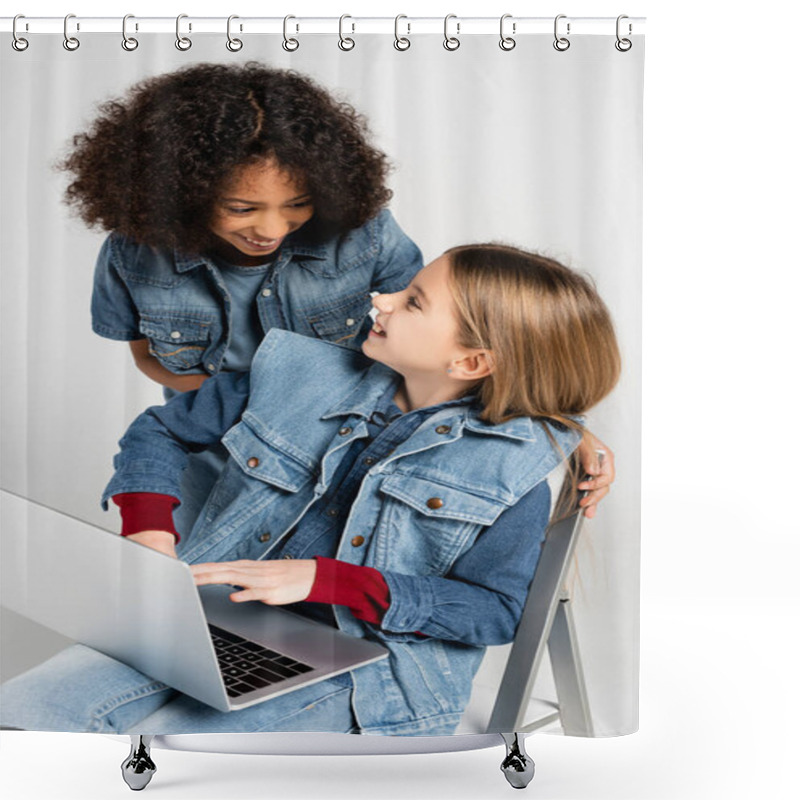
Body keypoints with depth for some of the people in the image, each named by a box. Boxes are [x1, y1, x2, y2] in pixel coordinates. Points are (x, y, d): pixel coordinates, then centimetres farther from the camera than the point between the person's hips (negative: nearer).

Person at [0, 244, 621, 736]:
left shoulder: (514, 462, -5)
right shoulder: (302, 372, 5)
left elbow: (496, 610, -12)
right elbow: (162, 430, 16)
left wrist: (323, 579, -20)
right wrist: (148, 531, -4)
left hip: (354, 670, -4)